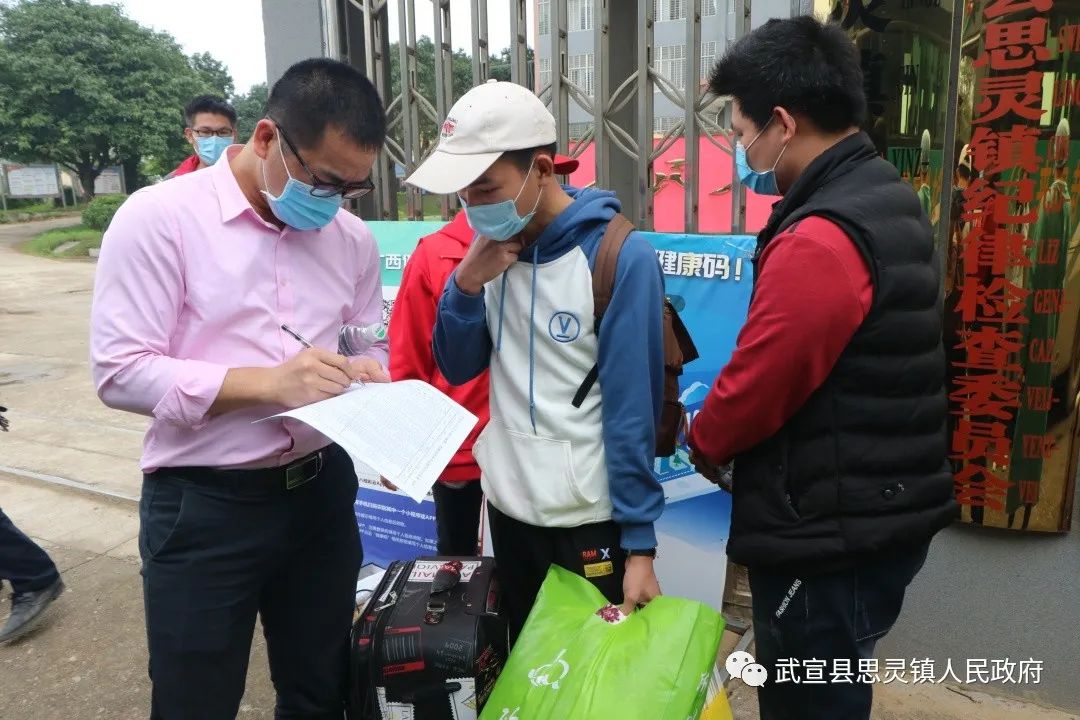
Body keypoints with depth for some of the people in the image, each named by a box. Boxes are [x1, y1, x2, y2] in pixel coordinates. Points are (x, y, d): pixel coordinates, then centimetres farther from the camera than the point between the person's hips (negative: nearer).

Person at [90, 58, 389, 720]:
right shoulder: (160, 217, -11)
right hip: (203, 506, -4)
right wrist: (267, 383, -26)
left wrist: (366, 377, -12)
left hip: (322, 491, 5)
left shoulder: (353, 239, 4)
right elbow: (120, 371, -15)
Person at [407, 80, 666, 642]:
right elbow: (458, 368, 3)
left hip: (591, 517, -5)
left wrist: (639, 542, -13)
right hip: (507, 503, 6)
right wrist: (467, 283, -14)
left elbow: (631, 407, -16)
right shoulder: (494, 247, 1)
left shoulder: (620, 257, -17)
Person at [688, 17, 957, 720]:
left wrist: (703, 443, 2)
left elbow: (754, 386, -20)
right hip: (886, 515, 9)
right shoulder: (890, 202, 8)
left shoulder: (821, 238, -24)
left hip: (829, 539, -9)